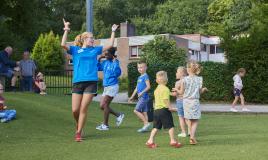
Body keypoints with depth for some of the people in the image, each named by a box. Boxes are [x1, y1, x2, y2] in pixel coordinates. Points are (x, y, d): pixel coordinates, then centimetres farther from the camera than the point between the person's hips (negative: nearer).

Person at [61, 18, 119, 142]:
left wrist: (113, 31, 20)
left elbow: (110, 45, 18)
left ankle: (78, 132, 9)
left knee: (83, 109, -3)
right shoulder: (75, 50, 9)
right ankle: (78, 125, 30)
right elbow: (63, 44, -7)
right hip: (77, 82, -1)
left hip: (91, 82, 1)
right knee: (75, 110, -1)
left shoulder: (95, 50, 15)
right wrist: (66, 30, -7)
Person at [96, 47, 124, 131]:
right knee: (102, 106, 10)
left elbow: (117, 73, -26)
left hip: (112, 86, -8)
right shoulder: (105, 62, 8)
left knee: (104, 105, -8)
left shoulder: (115, 62, -13)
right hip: (106, 87, 8)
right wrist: (99, 59, 5)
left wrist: (115, 61, -29)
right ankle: (118, 115, 23)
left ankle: (105, 125, 3)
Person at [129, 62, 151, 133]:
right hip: (141, 97, 9)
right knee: (144, 112, 9)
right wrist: (132, 97, 23)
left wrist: (142, 92, -27)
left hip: (144, 97, -9)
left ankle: (147, 123, -7)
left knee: (136, 110, -11)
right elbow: (137, 88, 23)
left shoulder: (145, 76, -9)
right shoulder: (139, 77, 17)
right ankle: (145, 127, 12)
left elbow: (148, 86, -18)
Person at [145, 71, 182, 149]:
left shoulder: (156, 89, 13)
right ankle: (173, 141, 7)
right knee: (170, 126, 3)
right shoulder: (165, 89, -11)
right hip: (164, 109, -7)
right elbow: (166, 100, -19)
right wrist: (170, 107, -18)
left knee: (156, 127, 11)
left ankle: (150, 141, 8)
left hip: (156, 110, 7)